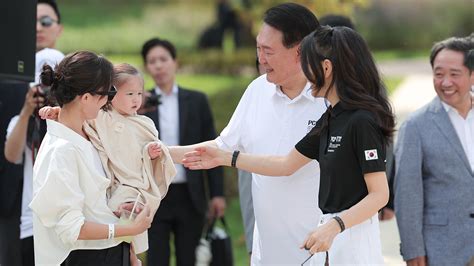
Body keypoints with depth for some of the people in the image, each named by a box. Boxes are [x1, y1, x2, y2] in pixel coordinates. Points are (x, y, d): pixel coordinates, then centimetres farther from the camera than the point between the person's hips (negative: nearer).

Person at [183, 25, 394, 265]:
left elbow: (379, 195, -18)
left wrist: (334, 226, -27)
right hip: (331, 233, 9)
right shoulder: (331, 119, 13)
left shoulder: (362, 121, -16)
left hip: (354, 236, -9)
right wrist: (224, 158, 22)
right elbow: (287, 165, 21)